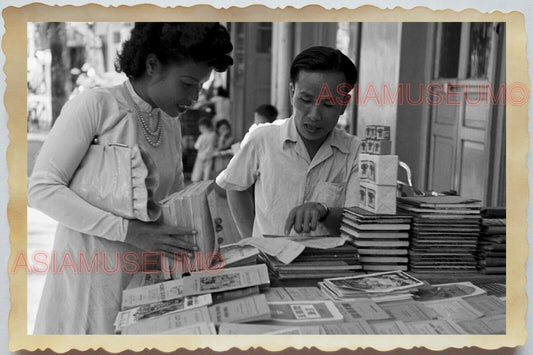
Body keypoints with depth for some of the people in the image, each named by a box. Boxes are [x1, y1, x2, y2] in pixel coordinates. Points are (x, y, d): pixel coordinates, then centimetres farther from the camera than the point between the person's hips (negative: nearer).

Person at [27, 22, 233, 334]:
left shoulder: (172, 125, 8)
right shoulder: (95, 106, -12)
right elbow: (41, 188, -17)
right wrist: (129, 231, -23)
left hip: (144, 277, 6)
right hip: (91, 272, -5)